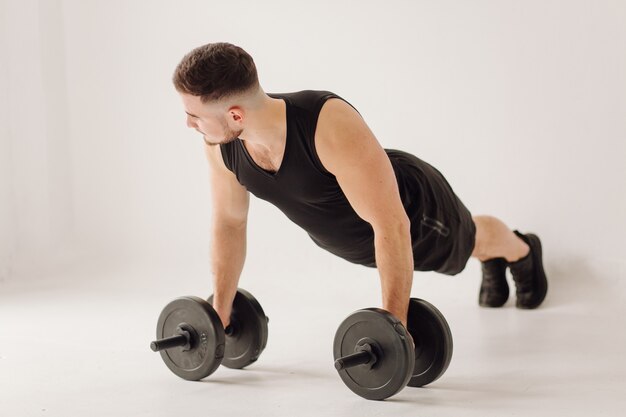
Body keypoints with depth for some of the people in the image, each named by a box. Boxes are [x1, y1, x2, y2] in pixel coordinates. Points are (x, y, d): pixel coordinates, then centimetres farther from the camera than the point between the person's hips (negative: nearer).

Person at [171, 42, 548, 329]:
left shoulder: (331, 127, -48)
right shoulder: (221, 145, -28)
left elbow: (392, 226, -44)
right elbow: (229, 221, -9)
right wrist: (220, 312, -6)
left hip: (416, 210, -5)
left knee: (471, 241, 30)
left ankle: (523, 251, 65)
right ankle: (491, 264, 69)